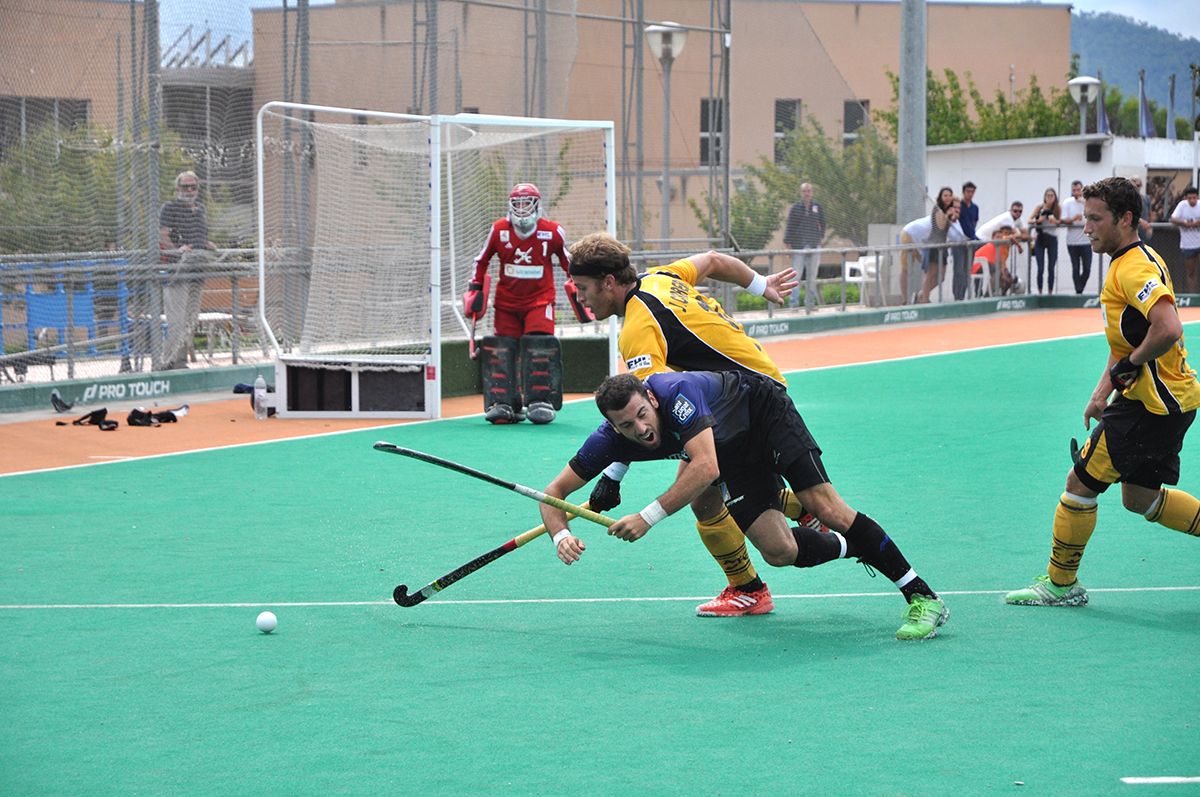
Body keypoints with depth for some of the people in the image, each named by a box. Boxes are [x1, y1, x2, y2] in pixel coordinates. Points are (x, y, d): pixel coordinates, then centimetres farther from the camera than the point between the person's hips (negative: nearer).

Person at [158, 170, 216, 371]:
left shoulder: (200, 208, 18)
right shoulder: (169, 207, -3)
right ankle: (167, 363, -10)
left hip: (197, 271, 8)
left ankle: (181, 360, 19)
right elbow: (163, 236, -11)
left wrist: (208, 245, 11)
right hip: (176, 270, -8)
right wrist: (177, 249, -26)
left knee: (191, 319, 11)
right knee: (177, 320, -13)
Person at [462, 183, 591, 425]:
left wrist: (578, 291, 12)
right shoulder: (499, 230, 0)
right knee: (503, 351, -3)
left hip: (540, 300, -2)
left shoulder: (553, 232, -4)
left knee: (540, 347, -17)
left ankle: (541, 401, -13)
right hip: (506, 302, 2)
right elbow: (482, 260, 14)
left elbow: (570, 263, 11)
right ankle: (504, 403, 3)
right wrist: (475, 288, 12)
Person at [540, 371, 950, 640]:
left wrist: (648, 517, -46)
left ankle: (922, 597, -13)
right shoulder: (609, 439, -23)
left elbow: (707, 468, -46)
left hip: (763, 409, -5)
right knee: (780, 550, -11)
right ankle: (851, 547, 20)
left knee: (826, 507, -19)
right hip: (734, 452, 5)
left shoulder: (676, 390, -39)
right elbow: (553, 493, -17)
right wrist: (561, 535, -38)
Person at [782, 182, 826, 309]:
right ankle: (794, 303, -2)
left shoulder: (818, 207, 7)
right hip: (798, 245, -2)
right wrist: (788, 243, -5)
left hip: (814, 246, 2)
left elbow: (822, 223, 17)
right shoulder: (795, 208, 0)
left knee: (812, 276, 6)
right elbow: (789, 226, 0)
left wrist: (821, 236, 8)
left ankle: (809, 303, 13)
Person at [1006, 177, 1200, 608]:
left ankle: (1061, 584, 9)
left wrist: (1129, 366, -20)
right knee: (1139, 498, 18)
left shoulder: (1135, 268, -20)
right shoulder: (1124, 263, 13)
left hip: (1156, 402, -10)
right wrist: (1103, 391, 17)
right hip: (1145, 396, 10)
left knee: (1081, 481, -3)